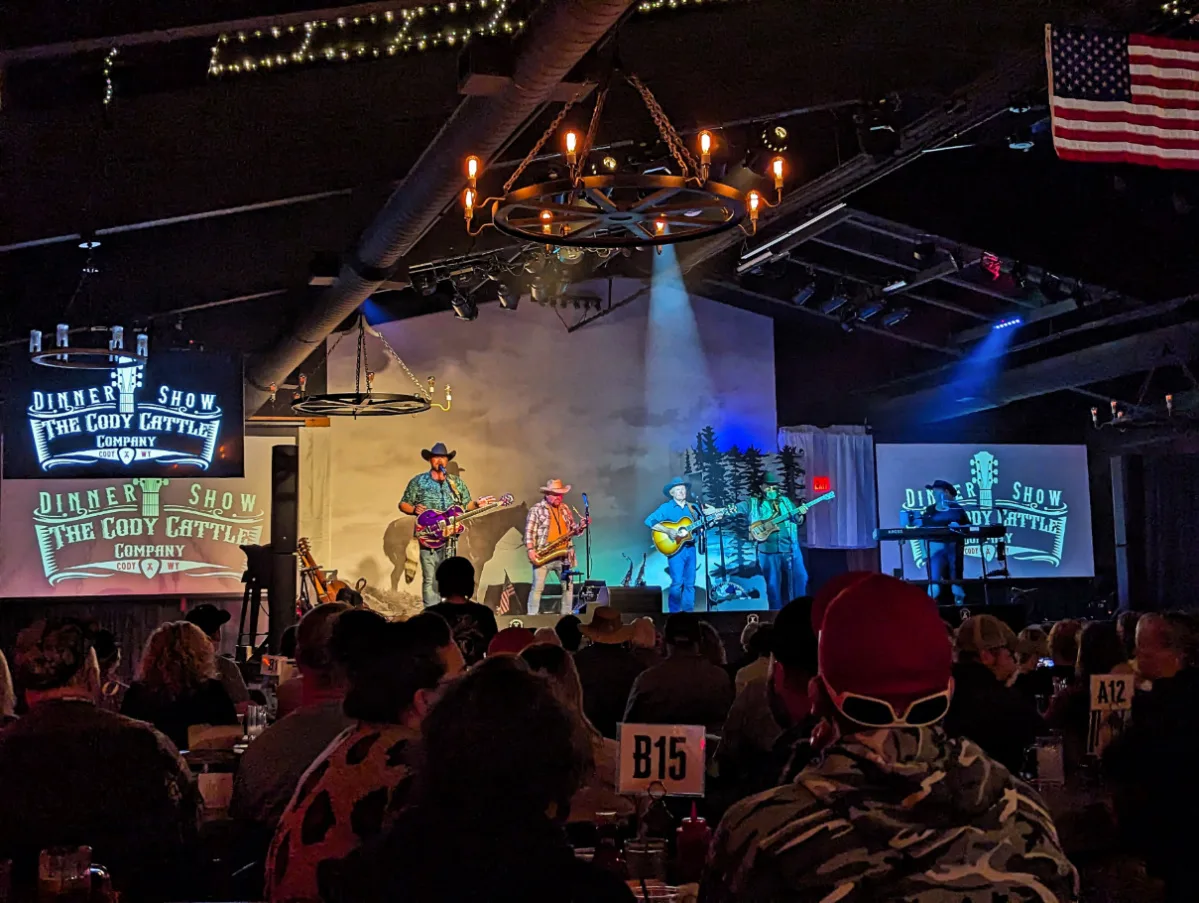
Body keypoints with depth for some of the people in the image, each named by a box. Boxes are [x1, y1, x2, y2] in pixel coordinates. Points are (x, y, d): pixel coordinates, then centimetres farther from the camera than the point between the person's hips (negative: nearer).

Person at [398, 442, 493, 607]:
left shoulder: (457, 482, 12)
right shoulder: (418, 481, 6)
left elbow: (466, 504, 17)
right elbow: (403, 504, 9)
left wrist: (477, 504, -5)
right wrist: (414, 509, -11)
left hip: (450, 536, 2)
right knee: (430, 579, -5)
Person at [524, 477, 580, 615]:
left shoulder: (565, 509, 14)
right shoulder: (536, 509, -3)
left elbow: (572, 528, 19)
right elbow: (529, 532, -8)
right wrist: (531, 550, -19)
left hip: (564, 555, 5)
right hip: (543, 556, -5)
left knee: (569, 586, 7)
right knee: (538, 587, -6)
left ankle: (567, 615, 16)